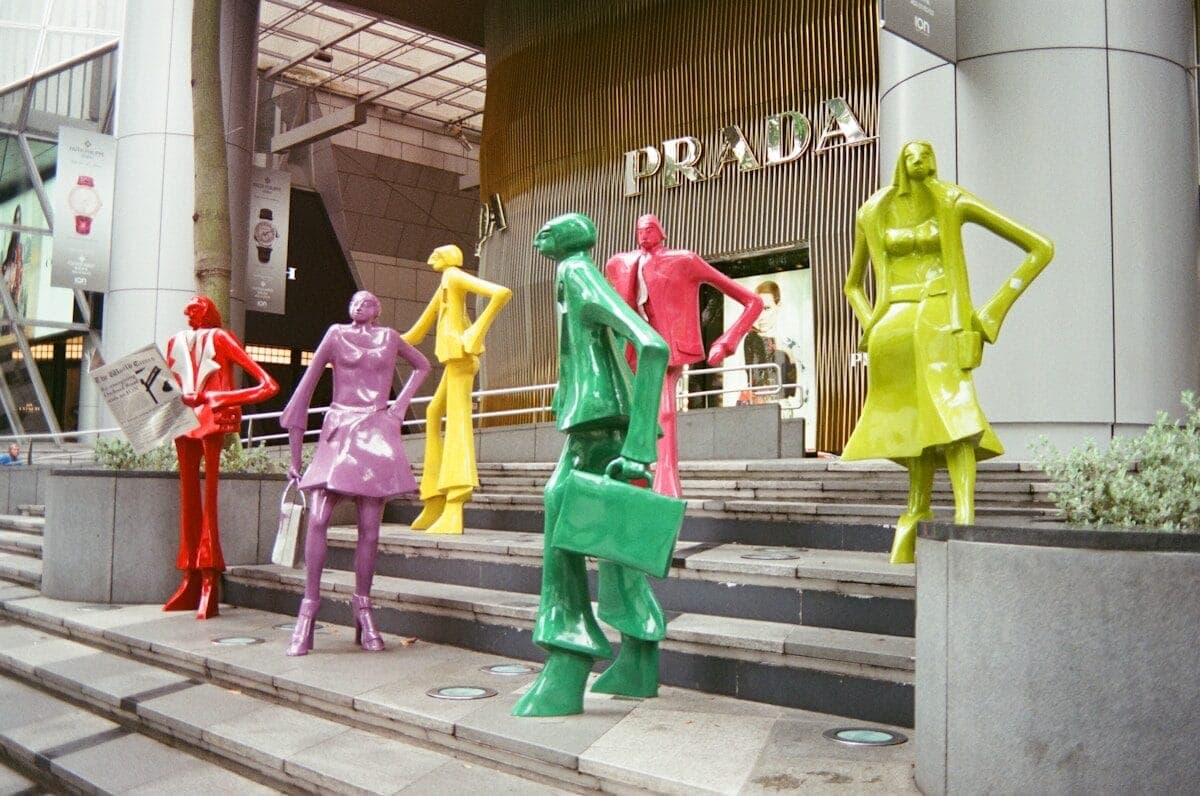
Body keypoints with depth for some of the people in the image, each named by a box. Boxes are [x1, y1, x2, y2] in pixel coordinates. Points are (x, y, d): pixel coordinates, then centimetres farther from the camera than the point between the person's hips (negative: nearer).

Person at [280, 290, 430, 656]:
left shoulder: (389, 337, 13)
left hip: (376, 434, 1)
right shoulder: (336, 334, 9)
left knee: (369, 528, -3)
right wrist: (295, 457, 3)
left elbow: (422, 365, 31)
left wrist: (400, 405, 13)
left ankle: (362, 609, 7)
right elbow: (305, 388, 6)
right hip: (338, 431, -1)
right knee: (317, 520, -13)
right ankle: (308, 607, -7)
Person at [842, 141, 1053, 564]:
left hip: (941, 321, -3)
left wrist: (996, 308, -1)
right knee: (914, 427, 3)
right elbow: (853, 283, 30)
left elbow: (1041, 248, 4)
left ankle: (965, 520, -29)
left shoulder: (954, 203, 4)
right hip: (893, 328, 3)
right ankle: (915, 517, 9)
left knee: (951, 413, -21)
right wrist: (868, 322, 12)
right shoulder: (872, 214, 14)